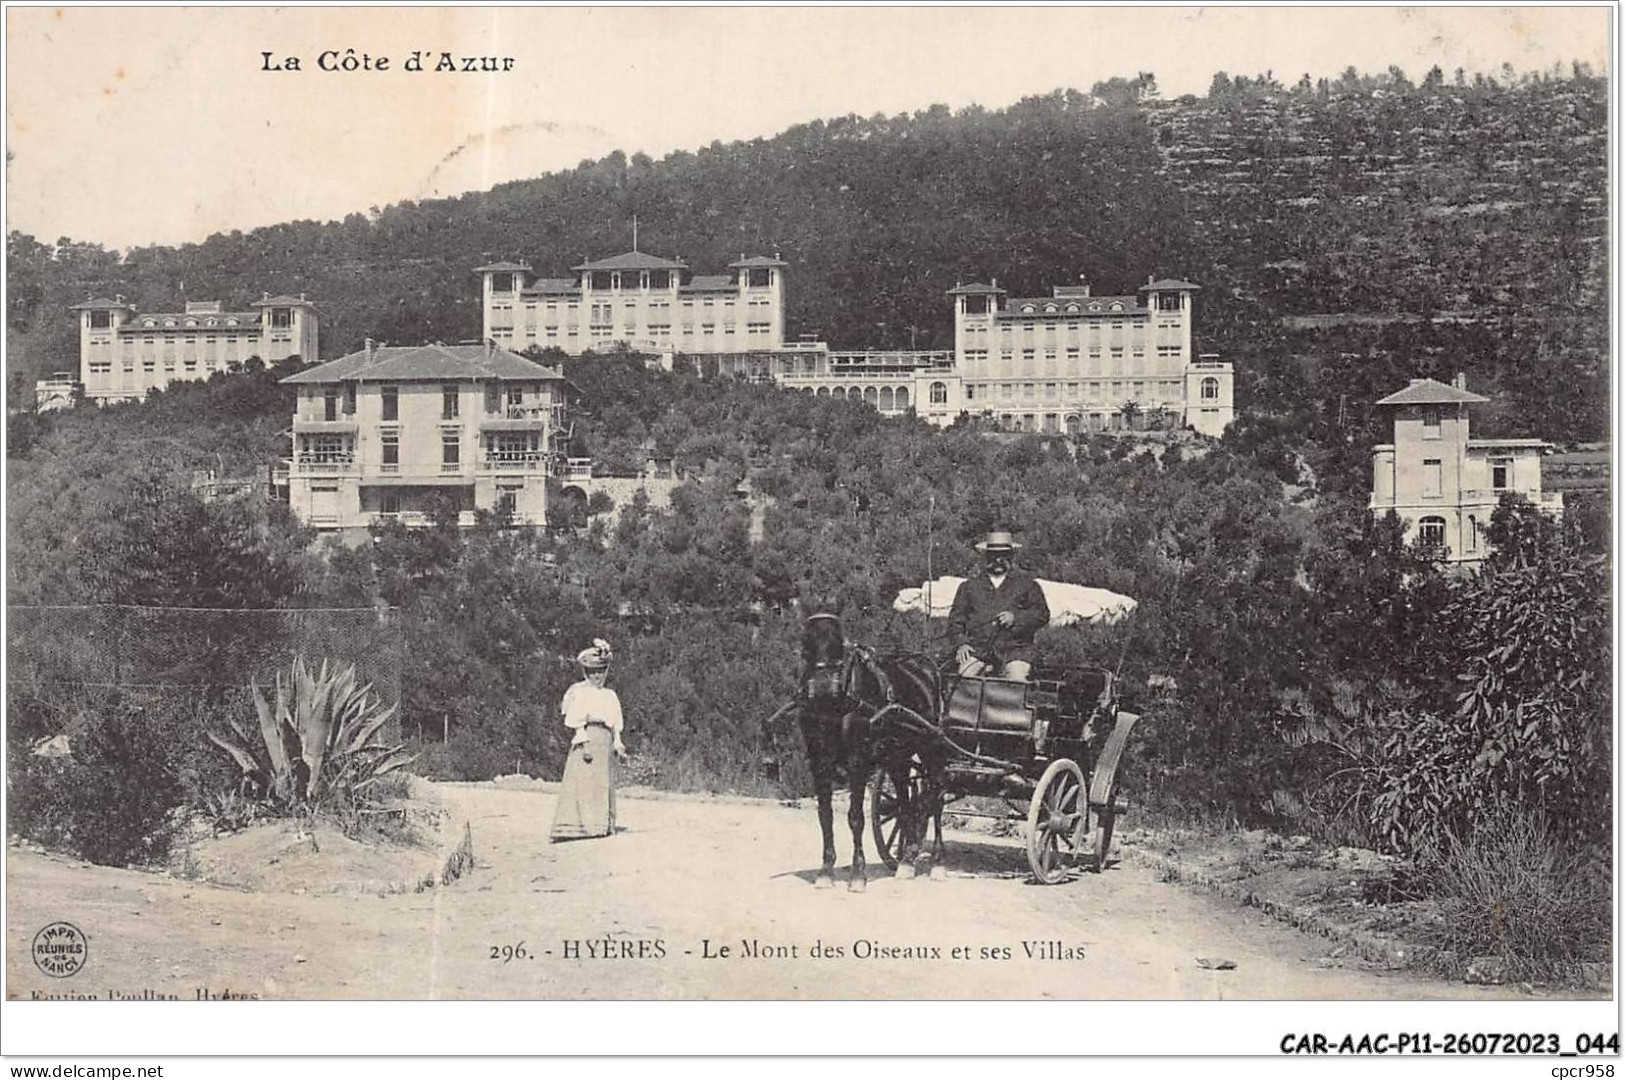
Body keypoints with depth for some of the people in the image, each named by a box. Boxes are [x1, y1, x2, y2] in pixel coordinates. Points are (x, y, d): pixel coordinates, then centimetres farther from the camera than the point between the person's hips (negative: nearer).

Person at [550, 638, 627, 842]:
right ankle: (583, 824, -12)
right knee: (584, 782, -10)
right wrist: (583, 742, -16)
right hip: (587, 737, -6)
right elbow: (577, 722, -7)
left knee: (605, 783, 6)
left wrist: (618, 745, 8)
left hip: (605, 741, 6)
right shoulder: (580, 693, 0)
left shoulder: (610, 696, 16)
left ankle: (604, 824, 8)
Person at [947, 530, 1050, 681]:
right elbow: (956, 617, 18)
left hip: (1014, 650, -1)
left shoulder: (1027, 585, 18)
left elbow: (1042, 615, 9)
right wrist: (962, 642, 1)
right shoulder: (970, 586, 21)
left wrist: (1015, 618, -7)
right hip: (977, 650, 1)